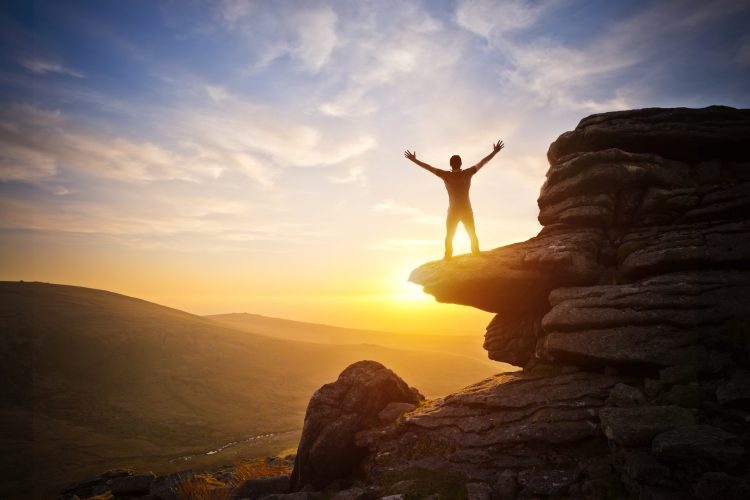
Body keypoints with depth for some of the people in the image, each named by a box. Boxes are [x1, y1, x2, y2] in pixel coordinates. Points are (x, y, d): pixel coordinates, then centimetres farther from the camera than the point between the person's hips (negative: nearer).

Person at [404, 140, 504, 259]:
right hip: (467, 211, 1)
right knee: (473, 236, 14)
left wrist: (414, 160, 0)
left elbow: (428, 167, -7)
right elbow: (482, 162, -2)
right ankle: (477, 255, 11)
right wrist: (495, 152, 7)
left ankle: (448, 257, 8)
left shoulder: (446, 175, -11)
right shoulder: (467, 173, -9)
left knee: (449, 237, 13)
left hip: (453, 212, -1)